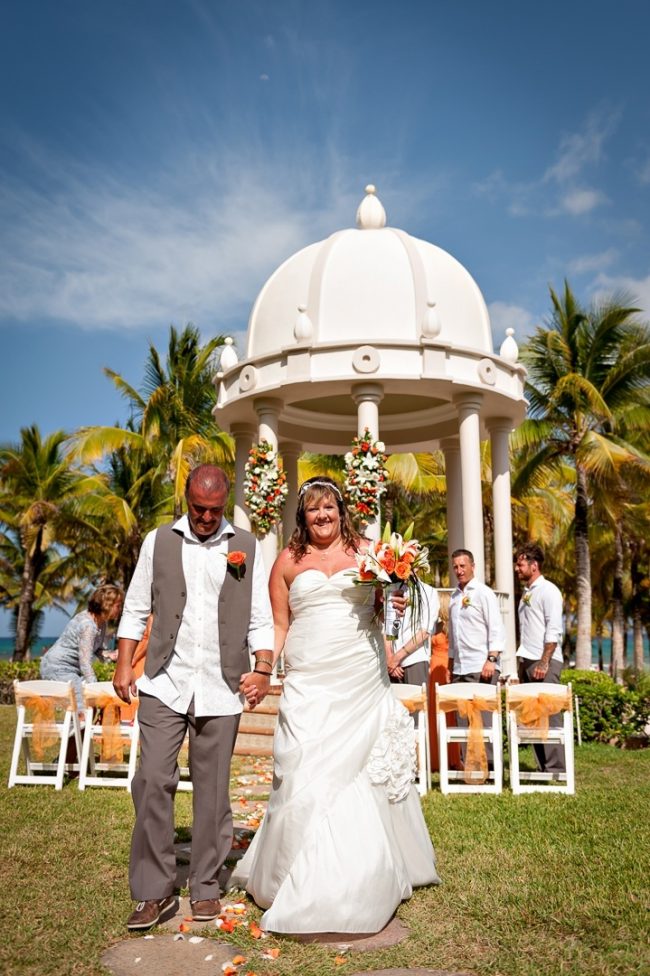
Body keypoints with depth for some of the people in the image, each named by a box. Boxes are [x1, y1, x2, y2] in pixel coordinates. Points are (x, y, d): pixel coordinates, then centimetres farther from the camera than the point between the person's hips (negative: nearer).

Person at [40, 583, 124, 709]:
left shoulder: (102, 622, 2)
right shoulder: (87, 624, -25)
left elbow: (98, 651, 8)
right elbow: (85, 663, -27)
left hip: (73, 669, 9)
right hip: (57, 668, -9)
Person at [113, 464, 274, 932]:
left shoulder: (247, 547, 4)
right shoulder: (159, 541, 6)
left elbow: (261, 618, 4)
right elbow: (136, 609, 9)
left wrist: (263, 669, -7)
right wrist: (124, 666, 2)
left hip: (221, 689, 0)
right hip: (164, 685, 0)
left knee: (213, 791, 9)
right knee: (153, 782, -3)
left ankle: (206, 888, 25)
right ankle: (154, 892, 14)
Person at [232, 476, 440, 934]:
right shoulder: (288, 561, 8)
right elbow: (279, 624, 10)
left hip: (363, 680, 1)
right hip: (309, 683, 0)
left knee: (366, 770, 4)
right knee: (308, 773, -5)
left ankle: (368, 876, 22)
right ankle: (306, 883, 11)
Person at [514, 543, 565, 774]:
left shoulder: (548, 590, -7)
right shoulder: (526, 592, 17)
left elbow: (554, 630, -14)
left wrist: (544, 663, -19)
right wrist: (521, 664, 14)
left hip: (545, 661, -8)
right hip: (527, 661, 8)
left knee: (548, 715, -6)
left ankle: (555, 769, -1)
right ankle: (543, 767, 14)